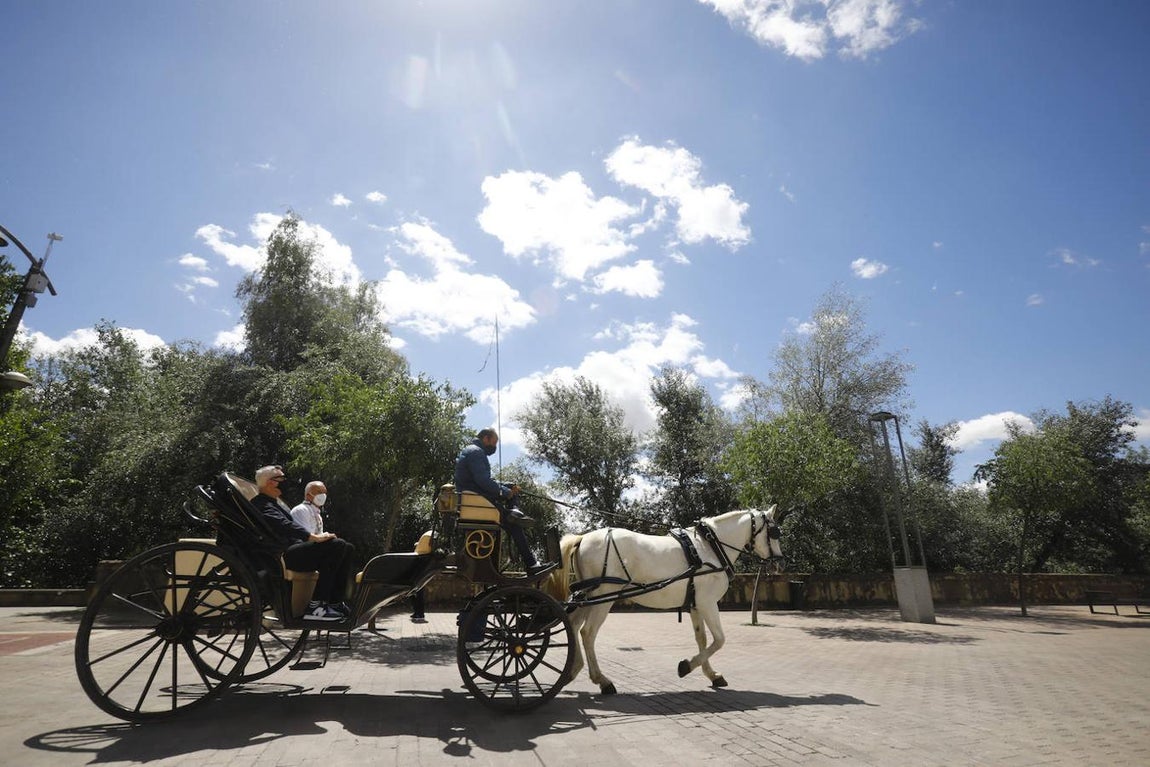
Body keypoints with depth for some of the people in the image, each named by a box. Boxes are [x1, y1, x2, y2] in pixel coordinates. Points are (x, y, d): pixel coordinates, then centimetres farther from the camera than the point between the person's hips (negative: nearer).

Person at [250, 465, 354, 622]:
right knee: (337, 545, -26)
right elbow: (283, 525, -20)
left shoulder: (277, 502, 28)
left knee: (347, 548, 1)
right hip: (282, 555, -10)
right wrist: (313, 537, -28)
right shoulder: (260, 503, -5)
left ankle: (334, 603, 0)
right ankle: (316, 606, -25)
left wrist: (314, 536, 10)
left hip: (296, 547, 10)